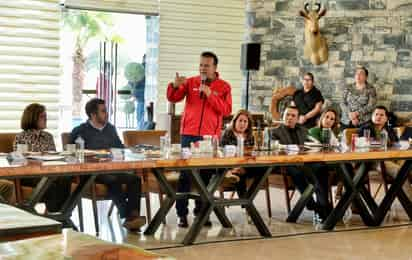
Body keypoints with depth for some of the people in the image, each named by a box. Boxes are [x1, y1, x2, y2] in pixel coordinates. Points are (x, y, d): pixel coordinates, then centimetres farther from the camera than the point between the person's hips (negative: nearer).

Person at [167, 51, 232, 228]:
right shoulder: (190, 82, 7)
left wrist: (210, 94, -15)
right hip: (189, 134, 0)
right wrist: (175, 86, -22)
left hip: (210, 136, 0)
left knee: (205, 175, 3)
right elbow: (173, 98, -2)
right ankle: (182, 213, -1)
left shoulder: (223, 87, 5)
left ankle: (200, 211, 13)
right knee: (185, 173, -3)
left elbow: (226, 110, -6)